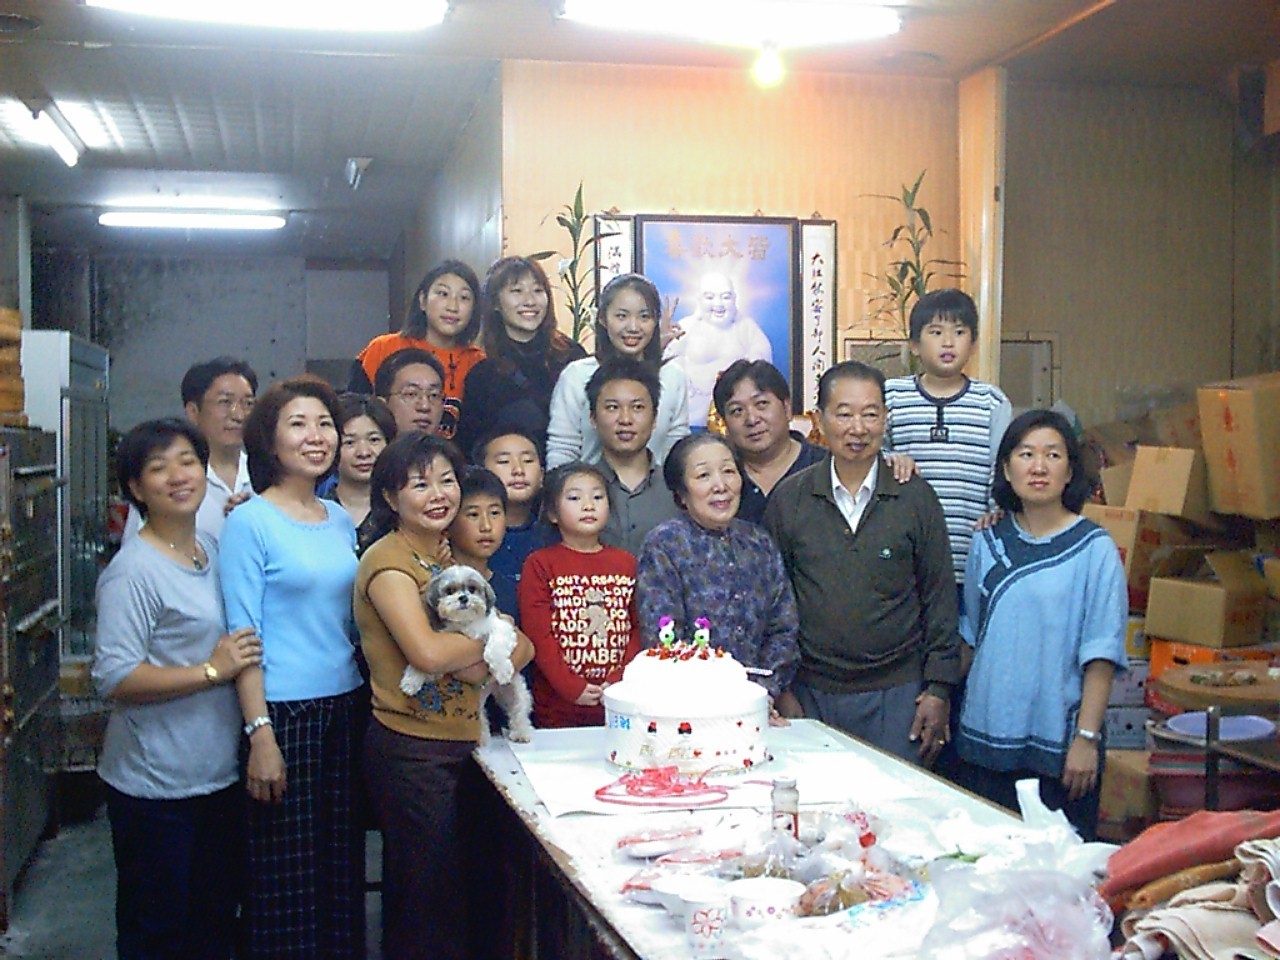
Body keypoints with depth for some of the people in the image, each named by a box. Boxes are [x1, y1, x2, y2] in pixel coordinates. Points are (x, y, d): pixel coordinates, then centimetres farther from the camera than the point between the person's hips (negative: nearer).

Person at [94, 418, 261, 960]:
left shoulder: (214, 550, 8)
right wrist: (212, 671, -22)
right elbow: (114, 679, -23)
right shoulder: (133, 571, -16)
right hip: (154, 788, -7)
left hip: (220, 775, 8)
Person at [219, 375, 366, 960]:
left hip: (344, 707, 6)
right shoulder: (250, 522, -7)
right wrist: (260, 734, -17)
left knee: (341, 865, 12)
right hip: (282, 711, -6)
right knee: (285, 874, 0)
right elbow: (244, 634, -11)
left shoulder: (341, 520, 11)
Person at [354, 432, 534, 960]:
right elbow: (428, 651, -25)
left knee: (471, 888, 15)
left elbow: (523, 648, 8)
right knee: (427, 898, 1)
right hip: (411, 749, -8)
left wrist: (485, 665, -13)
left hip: (461, 742, 8)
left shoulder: (454, 557, 14)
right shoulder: (387, 560, -10)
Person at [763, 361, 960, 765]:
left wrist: (938, 688, 0)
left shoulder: (916, 498, 1)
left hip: (897, 694, -1)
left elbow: (940, 596, 3)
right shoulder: (788, 498, 2)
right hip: (812, 695, 1)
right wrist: (781, 688, 3)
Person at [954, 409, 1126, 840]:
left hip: (1058, 742, -4)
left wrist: (1087, 737, -12)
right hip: (986, 736, 4)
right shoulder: (987, 543, 6)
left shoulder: (1094, 549, -7)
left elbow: (1102, 652, -8)